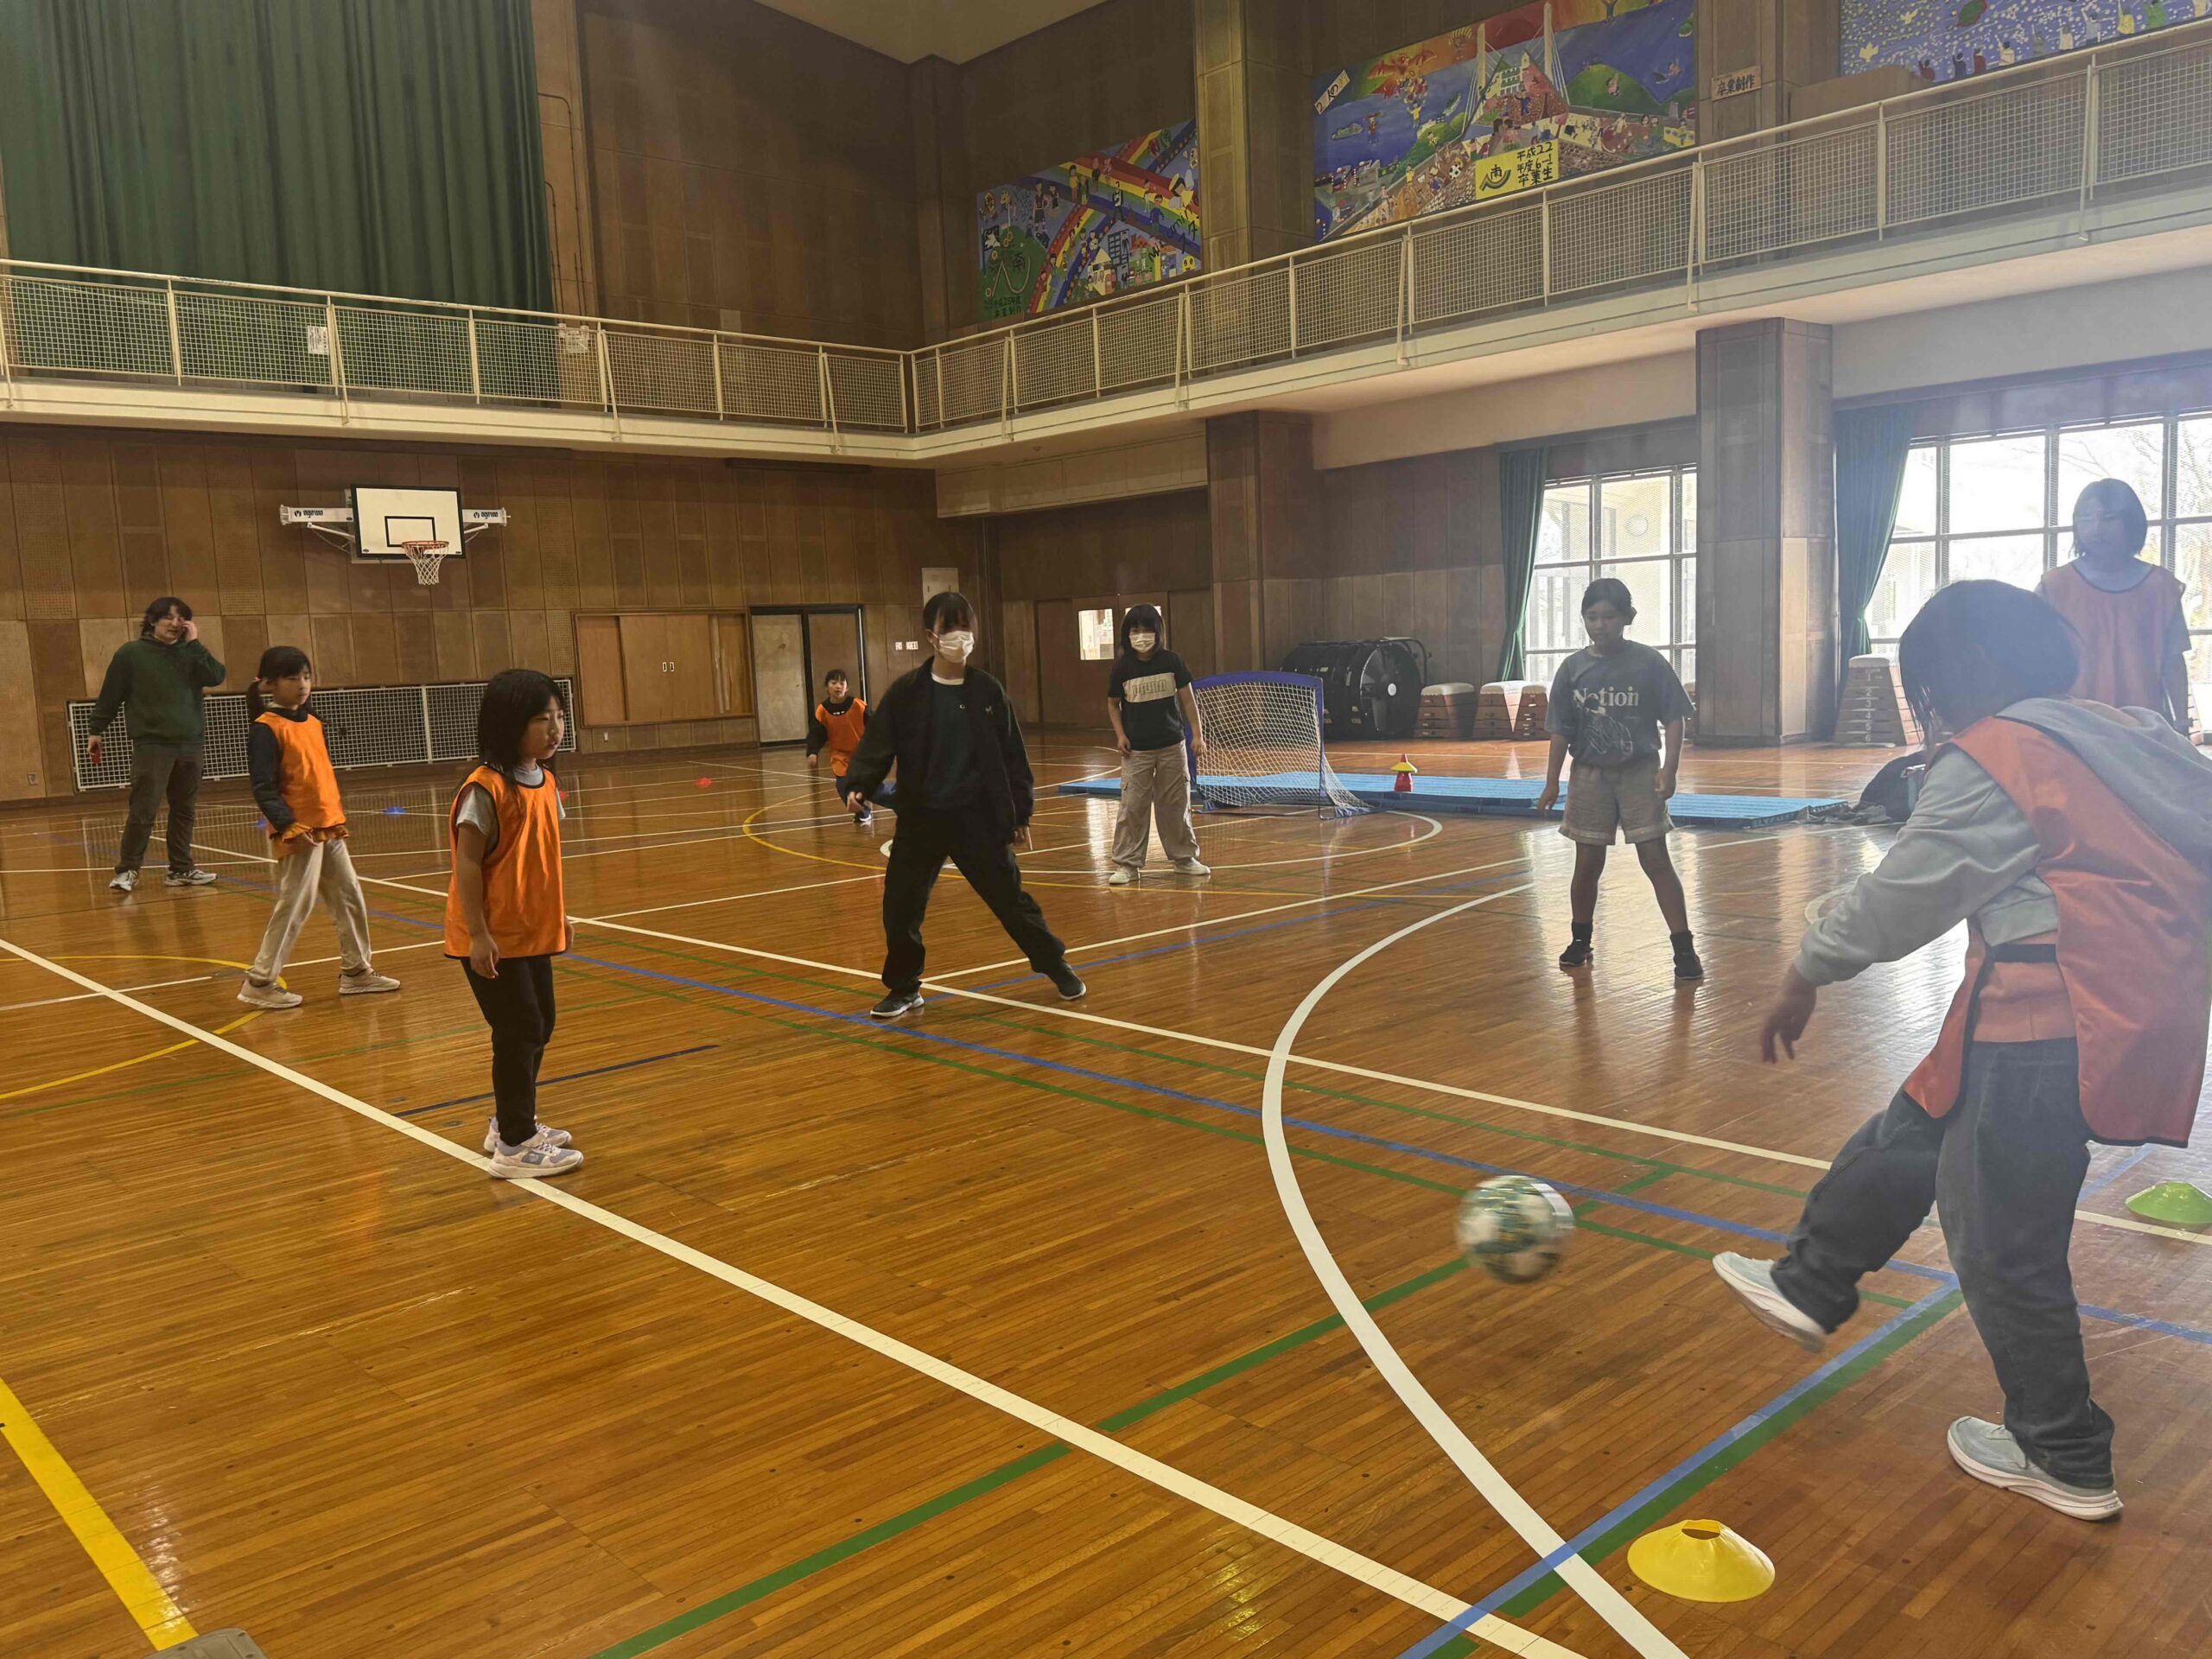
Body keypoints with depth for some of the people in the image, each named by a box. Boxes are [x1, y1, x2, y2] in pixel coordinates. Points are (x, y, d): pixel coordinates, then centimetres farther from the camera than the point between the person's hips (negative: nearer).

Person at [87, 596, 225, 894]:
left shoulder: (189, 653, 10)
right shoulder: (131, 653, 1)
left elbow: (216, 677, -7)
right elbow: (110, 695, 4)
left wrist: (194, 643, -8)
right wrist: (96, 731, 6)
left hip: (190, 743, 4)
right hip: (151, 744, -4)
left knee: (184, 810, 9)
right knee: (142, 811, -7)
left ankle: (181, 869, 16)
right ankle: (127, 870, 2)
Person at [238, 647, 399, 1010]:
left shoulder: (313, 722, 14)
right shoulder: (266, 728, -10)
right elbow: (263, 789, -15)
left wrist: (338, 814, 15)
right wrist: (289, 825, -23)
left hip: (329, 829, 8)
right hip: (299, 833, -8)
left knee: (350, 898, 13)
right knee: (295, 905, -5)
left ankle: (356, 970, 25)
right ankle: (259, 982, 5)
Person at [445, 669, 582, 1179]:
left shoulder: (545, 780, 5)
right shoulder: (486, 789, -20)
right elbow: (468, 863, -19)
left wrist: (560, 913, 17)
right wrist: (478, 934, -21)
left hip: (533, 933, 9)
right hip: (493, 940, -9)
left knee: (539, 1027, 17)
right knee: (520, 1032, -3)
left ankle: (510, 1123, 33)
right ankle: (515, 1146, 10)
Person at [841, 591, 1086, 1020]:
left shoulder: (988, 692, 0)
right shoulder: (906, 692, -3)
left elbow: (1011, 755, 5)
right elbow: (877, 745, -6)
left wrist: (1021, 812, 5)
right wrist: (859, 786, -23)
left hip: (979, 819, 0)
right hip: (920, 819, 1)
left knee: (1010, 897, 6)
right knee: (900, 907, 3)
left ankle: (1056, 966, 25)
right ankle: (904, 988, 24)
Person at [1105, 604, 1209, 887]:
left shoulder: (1171, 661, -3)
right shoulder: (1122, 667, -3)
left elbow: (1187, 698, 2)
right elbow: (1113, 704, 8)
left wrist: (1197, 733, -3)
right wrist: (1120, 735, -5)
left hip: (1172, 746, 1)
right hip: (1137, 750, -1)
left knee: (1176, 804, 8)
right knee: (1133, 806, -3)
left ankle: (1184, 858, 21)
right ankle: (1127, 864, 4)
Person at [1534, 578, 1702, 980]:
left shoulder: (1648, 663, -8)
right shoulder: (1573, 669, -1)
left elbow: (1674, 720, -5)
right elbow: (1561, 731, 3)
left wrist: (1668, 770, -15)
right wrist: (1552, 783, 2)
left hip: (1640, 772, -2)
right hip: (1590, 775, 2)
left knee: (1656, 860, -5)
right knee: (1587, 865, 10)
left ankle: (1684, 949, 0)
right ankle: (1581, 940, 30)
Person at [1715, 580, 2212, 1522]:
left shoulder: (1994, 760, -14)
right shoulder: (2122, 739, 12)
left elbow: (1901, 893, -9)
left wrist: (1806, 976, 3)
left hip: (2045, 1034, -9)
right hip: (2128, 1010, 9)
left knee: (2005, 1243, 6)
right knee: (1910, 1138, 21)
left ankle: (2064, 1460, 23)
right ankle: (1809, 1286, 36)